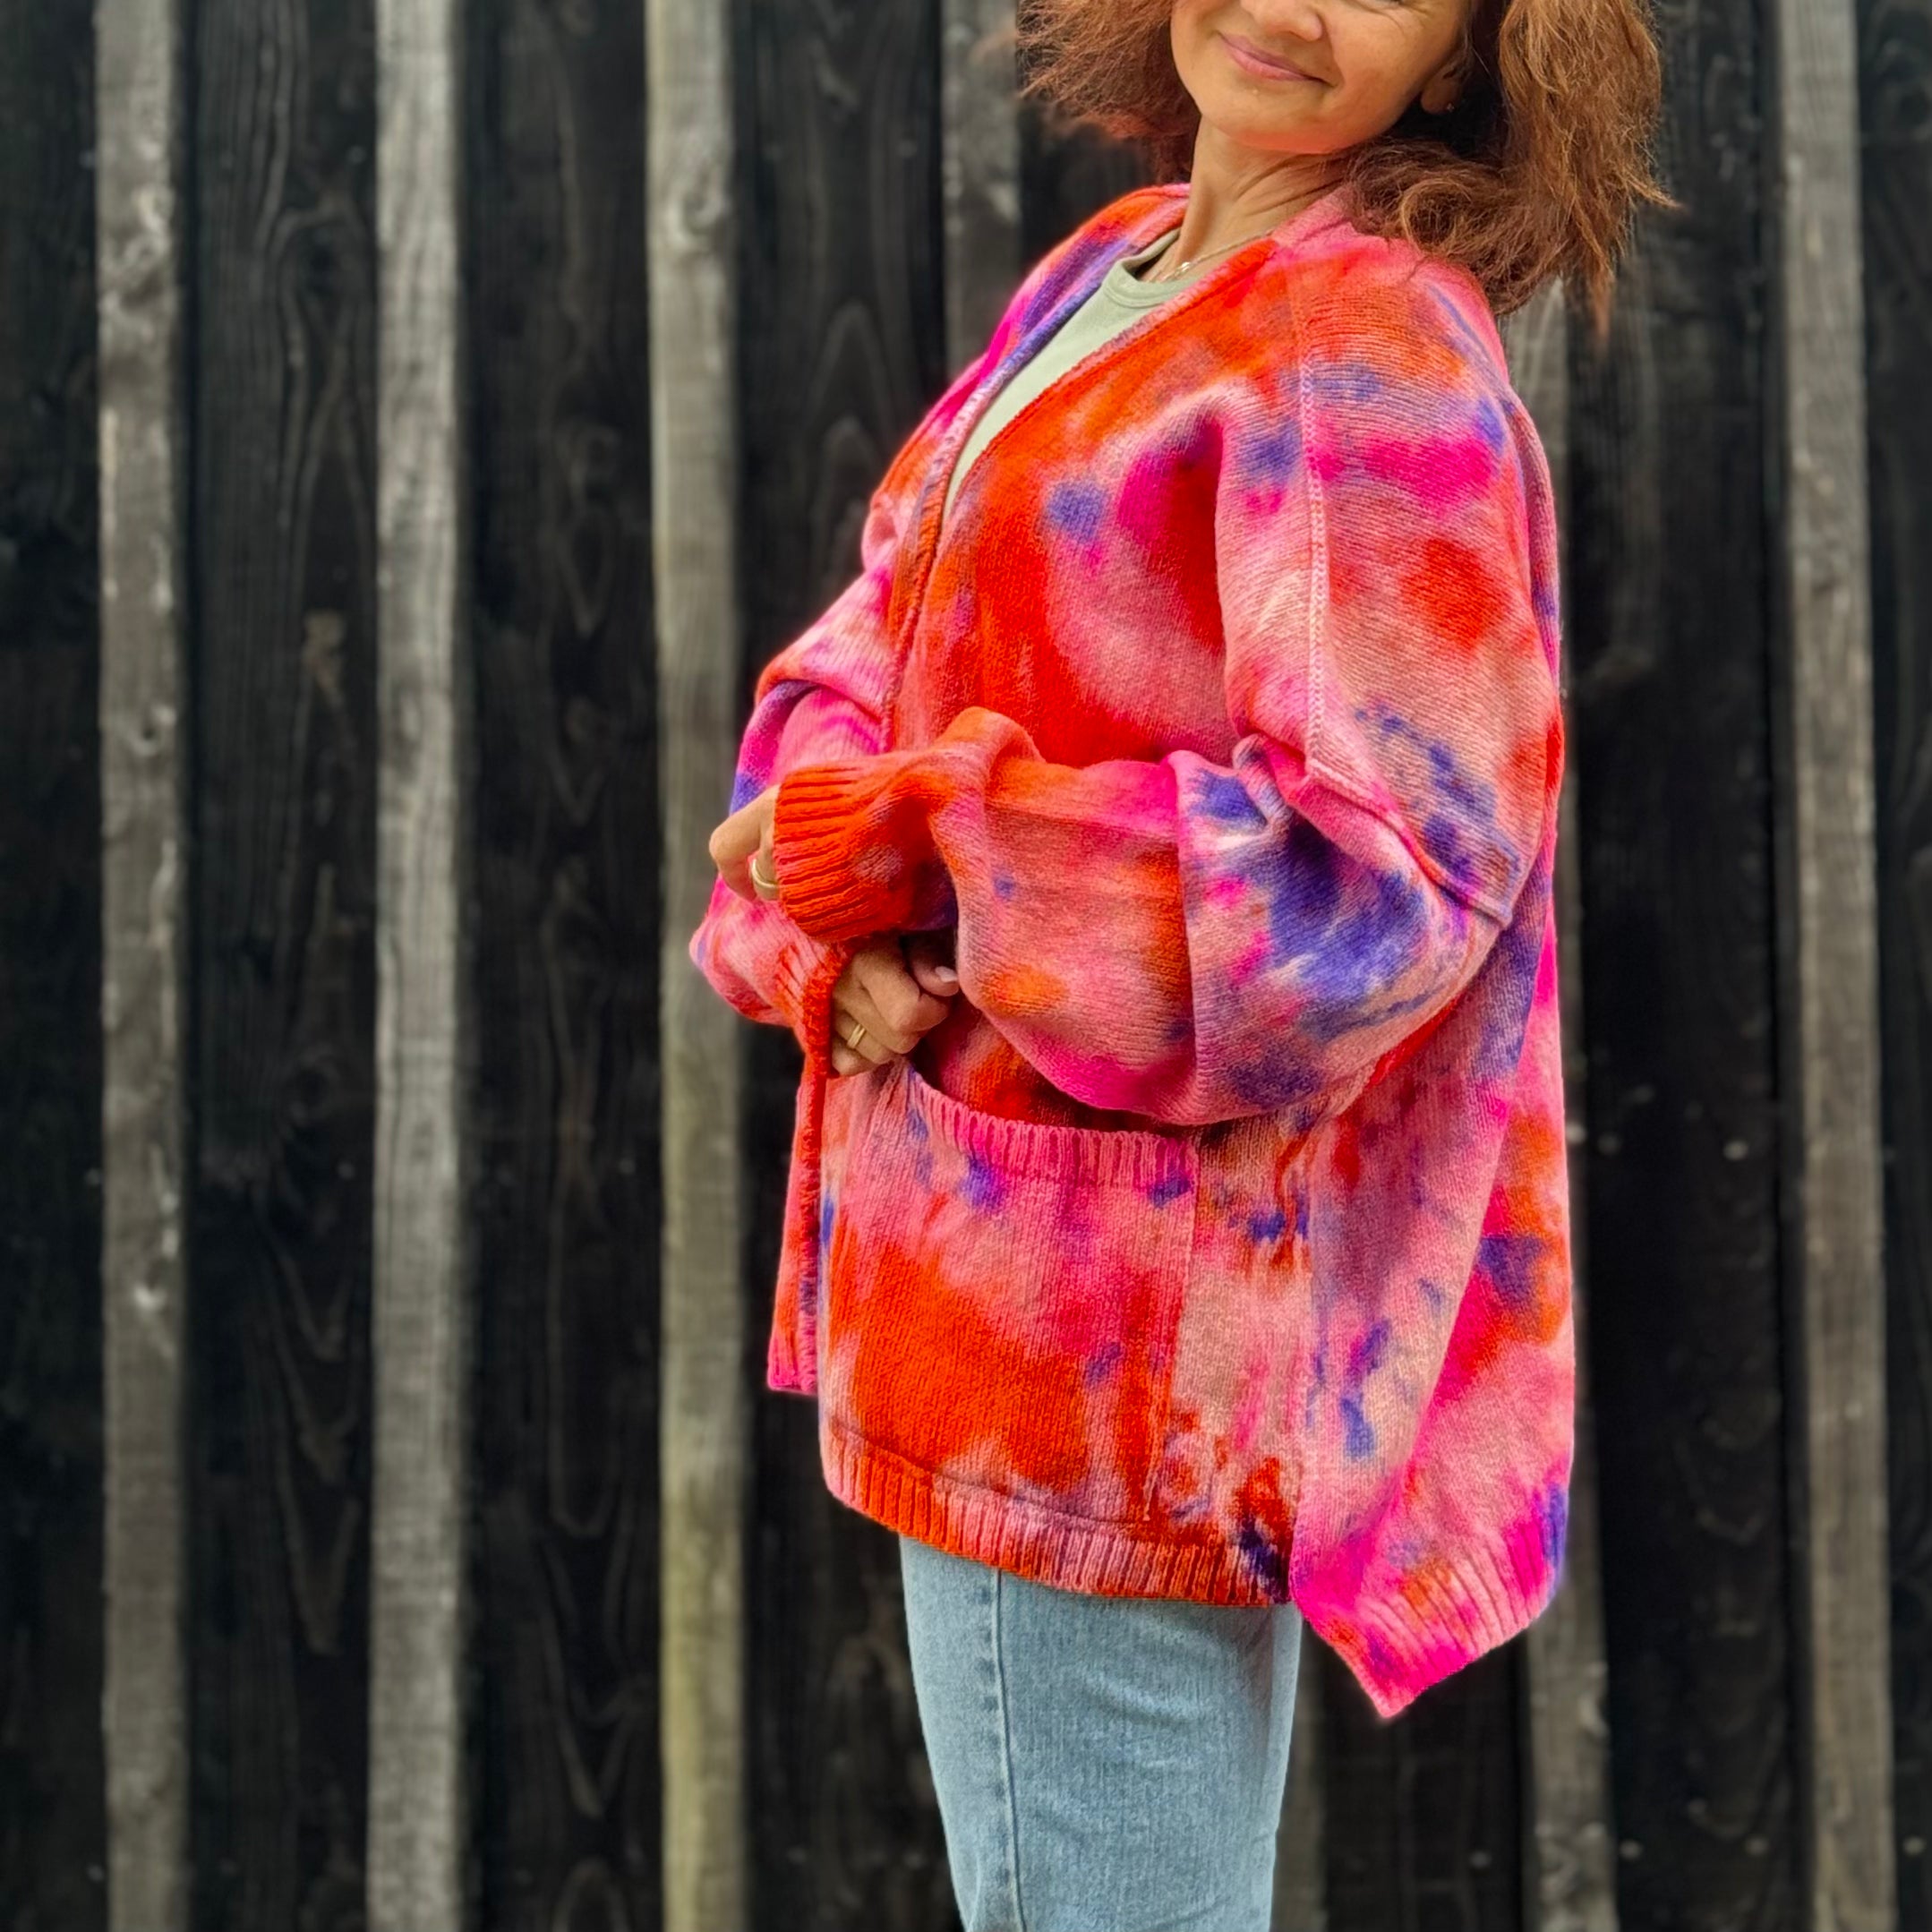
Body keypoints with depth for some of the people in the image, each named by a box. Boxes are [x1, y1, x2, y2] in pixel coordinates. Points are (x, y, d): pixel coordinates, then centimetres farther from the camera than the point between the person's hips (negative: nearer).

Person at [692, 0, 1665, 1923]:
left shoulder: (1372, 358, -15)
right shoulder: (1107, 271, 13)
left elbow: (1384, 876, -23)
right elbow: (871, 652, 12)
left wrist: (902, 842, -18)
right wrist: (835, 942, -9)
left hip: (1123, 1293, -9)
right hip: (998, 1257, 9)